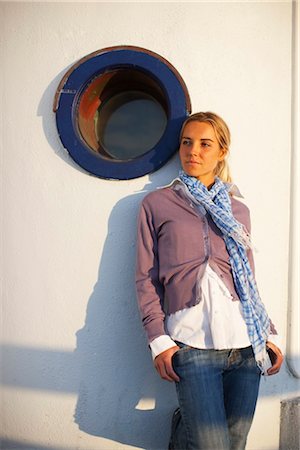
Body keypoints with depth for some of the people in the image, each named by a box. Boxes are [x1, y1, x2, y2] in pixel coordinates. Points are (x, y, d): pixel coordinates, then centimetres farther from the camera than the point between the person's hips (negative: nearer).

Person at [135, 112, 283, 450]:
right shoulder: (156, 203, 6)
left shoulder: (237, 208, 15)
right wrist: (158, 339, -7)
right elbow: (146, 278, 2)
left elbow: (249, 278, 18)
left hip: (247, 344, 4)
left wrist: (270, 334, 11)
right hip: (192, 344, -3)